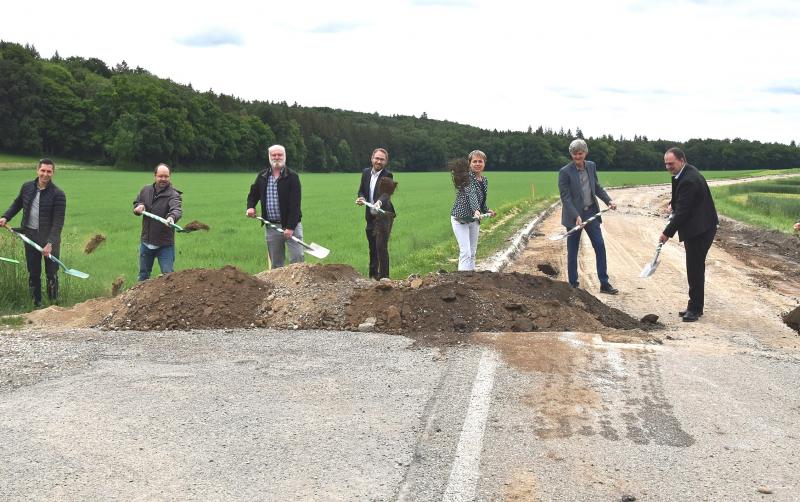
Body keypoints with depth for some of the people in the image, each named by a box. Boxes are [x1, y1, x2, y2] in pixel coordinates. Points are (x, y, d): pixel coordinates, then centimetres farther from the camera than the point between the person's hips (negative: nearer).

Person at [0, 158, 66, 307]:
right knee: (33, 273, 11)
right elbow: (17, 203, 22)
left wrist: (50, 243, -25)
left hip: (49, 238, -4)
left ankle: (54, 304, 13)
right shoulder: (27, 187, 2)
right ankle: (36, 305, 21)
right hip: (30, 236, 4)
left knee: (52, 274, 2)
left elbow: (58, 222, -18)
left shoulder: (58, 194, -13)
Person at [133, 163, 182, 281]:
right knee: (143, 274, 19)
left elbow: (176, 209, -33)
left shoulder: (173, 195, -14)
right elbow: (136, 204, 18)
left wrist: (172, 217, -55)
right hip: (146, 242, 5)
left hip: (165, 244, -5)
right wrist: (139, 206, -6)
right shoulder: (145, 190, 4)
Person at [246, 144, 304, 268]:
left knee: (297, 258, -7)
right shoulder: (262, 176, 10)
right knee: (275, 263, 10)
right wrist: (250, 207, 4)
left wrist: (290, 227, -19)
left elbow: (295, 203, -12)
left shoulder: (292, 177, -5)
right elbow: (253, 194, 26)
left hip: (291, 225, -4)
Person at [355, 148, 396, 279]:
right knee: (372, 247, 15)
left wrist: (379, 202, -46)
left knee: (381, 247, -11)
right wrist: (361, 198, -9)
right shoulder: (366, 173, 7)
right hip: (370, 216, 6)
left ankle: (383, 276, -4)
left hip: (384, 215, -6)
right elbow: (361, 191, 14)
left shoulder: (388, 176, -11)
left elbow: (386, 193, -25)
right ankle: (372, 275, 27)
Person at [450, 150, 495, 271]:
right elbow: (471, 194, -34)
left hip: (474, 220, 8)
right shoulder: (466, 177, -17)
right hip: (460, 219, -8)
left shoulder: (484, 180, 7)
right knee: (465, 252, -15)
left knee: (472, 253, 12)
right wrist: (476, 210, -49)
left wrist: (487, 211, 2)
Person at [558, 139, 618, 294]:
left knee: (600, 246, 0)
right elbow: (565, 197, -16)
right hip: (574, 215, -5)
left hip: (591, 212, 5)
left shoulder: (591, 166, 5)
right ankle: (573, 284, 16)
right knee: (572, 251, 5)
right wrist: (576, 216, -24)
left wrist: (609, 200, 2)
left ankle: (604, 283, 7)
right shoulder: (565, 172, -12)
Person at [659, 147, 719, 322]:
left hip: (700, 229, -11)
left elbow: (683, 211, -23)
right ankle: (694, 306, 22)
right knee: (694, 268, 14)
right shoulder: (684, 173, 9)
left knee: (695, 269, -6)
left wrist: (667, 233, -19)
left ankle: (695, 308, 1)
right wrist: (673, 203, 11)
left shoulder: (689, 180, -23)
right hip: (695, 228, 11)